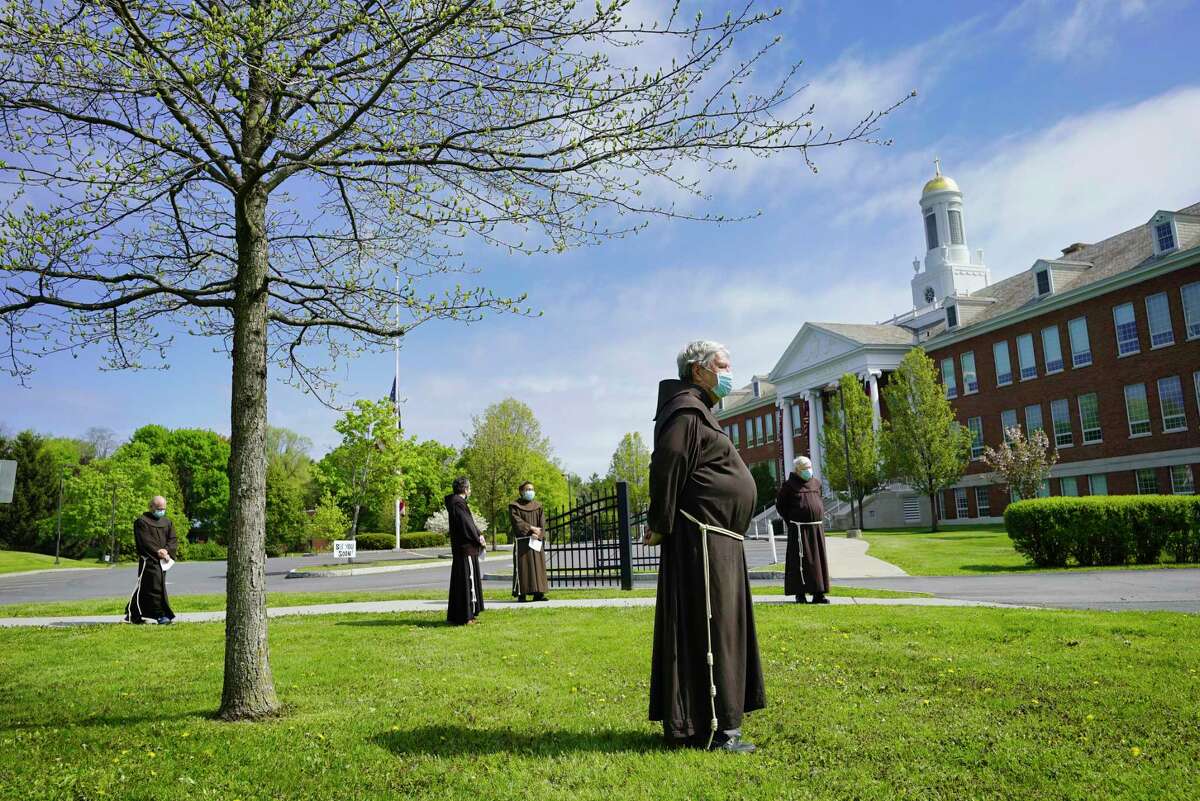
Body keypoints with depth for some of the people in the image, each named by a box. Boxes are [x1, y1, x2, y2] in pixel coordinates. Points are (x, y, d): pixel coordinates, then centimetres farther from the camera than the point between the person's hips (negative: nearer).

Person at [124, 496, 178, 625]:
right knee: (155, 586, -10)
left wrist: (167, 551, -14)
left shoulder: (167, 522, 14)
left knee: (144, 587, 12)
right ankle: (161, 615, -5)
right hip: (148, 560, -6)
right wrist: (158, 552, -20)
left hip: (162, 560, 6)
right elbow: (145, 541, -12)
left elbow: (173, 540, 5)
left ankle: (133, 614, 22)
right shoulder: (141, 522, -2)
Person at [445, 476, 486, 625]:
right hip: (465, 549, -10)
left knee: (458, 581, 14)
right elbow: (466, 524, -18)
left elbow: (470, 522, 15)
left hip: (459, 548, 10)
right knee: (466, 580, -5)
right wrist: (479, 541, -7)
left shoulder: (457, 502, 15)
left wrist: (479, 535, 2)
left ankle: (454, 616, 22)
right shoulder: (458, 503, -17)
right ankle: (464, 616, -1)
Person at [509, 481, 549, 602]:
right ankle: (521, 594, -4)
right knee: (522, 566, -6)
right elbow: (517, 521, -10)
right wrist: (531, 528, -16)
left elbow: (542, 523, 5)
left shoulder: (538, 507, 14)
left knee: (538, 565, 0)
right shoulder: (515, 506, 2)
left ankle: (538, 593, 2)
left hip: (536, 541, 4)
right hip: (521, 541, -4)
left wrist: (538, 534, -11)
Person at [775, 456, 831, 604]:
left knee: (819, 560, 4)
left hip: (817, 527, 5)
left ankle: (818, 593, 10)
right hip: (799, 529, -5)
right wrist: (791, 521, 2)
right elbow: (780, 504, 5)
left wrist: (820, 518, 16)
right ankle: (800, 594, 2)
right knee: (800, 561, -5)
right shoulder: (790, 485, -3)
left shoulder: (816, 482, 11)